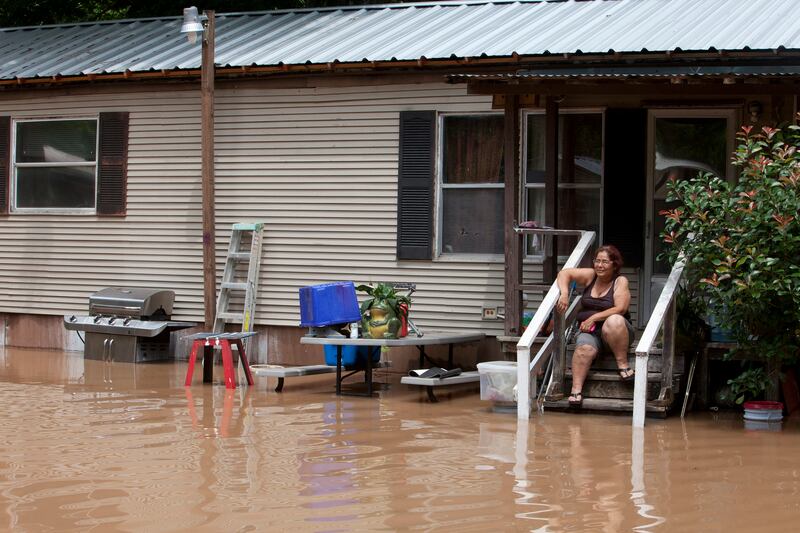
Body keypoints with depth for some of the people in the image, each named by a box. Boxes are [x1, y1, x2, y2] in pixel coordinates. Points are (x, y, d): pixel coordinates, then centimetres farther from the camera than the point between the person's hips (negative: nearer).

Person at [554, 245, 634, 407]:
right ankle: (576, 389, -35)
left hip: (614, 333, -2)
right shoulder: (590, 275, 10)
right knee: (585, 348, -33)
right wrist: (564, 294, -12)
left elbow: (620, 309, -12)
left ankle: (622, 364, -26)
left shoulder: (620, 281, 0)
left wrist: (594, 317, -16)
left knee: (614, 321, -38)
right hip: (588, 331, 2)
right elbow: (564, 273, 7)